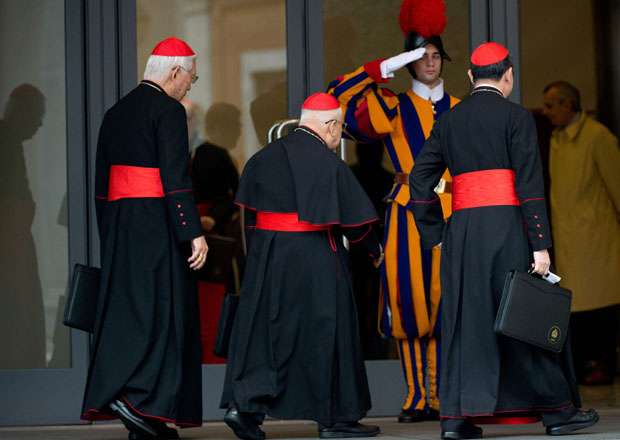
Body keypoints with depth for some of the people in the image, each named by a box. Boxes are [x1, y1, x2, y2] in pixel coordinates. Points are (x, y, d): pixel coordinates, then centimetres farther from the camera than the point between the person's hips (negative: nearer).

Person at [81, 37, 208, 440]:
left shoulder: (115, 113, 16)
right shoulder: (168, 111, -8)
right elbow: (176, 178, -16)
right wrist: (194, 232, -16)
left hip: (118, 224, 8)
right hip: (156, 223, -8)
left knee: (125, 312, 7)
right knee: (160, 311, -6)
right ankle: (138, 396, -19)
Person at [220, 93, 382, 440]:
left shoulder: (264, 158, 7)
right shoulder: (328, 163, -11)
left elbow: (250, 212, 9)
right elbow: (354, 218, -7)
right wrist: (374, 249, 8)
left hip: (266, 255, 5)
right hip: (314, 259, -5)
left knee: (264, 330, 9)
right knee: (324, 333, 5)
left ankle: (243, 404, -6)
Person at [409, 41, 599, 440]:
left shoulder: (449, 121, 12)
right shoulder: (516, 117, -3)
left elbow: (420, 179, 10)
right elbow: (530, 185, -9)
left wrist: (435, 236, 15)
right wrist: (540, 245, -11)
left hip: (461, 228, 4)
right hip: (506, 225, -4)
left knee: (464, 318, 6)